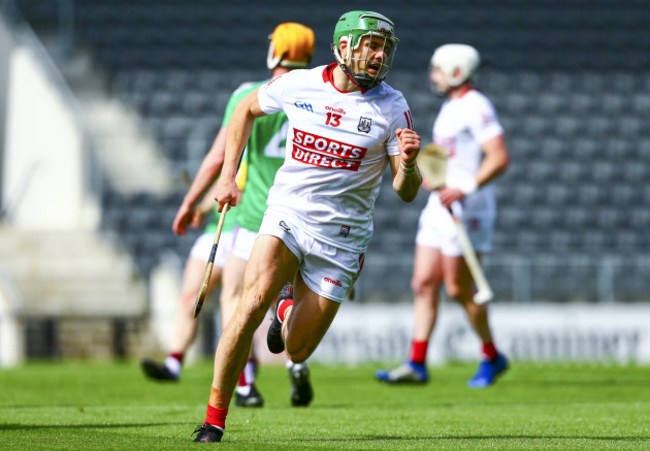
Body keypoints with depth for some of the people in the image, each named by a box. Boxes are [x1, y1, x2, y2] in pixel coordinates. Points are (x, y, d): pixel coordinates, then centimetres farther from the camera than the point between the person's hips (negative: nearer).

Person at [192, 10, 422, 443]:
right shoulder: (298, 85, -4)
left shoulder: (391, 107, -6)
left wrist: (408, 162, -29)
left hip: (341, 237, 0)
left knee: (297, 352, 3)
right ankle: (214, 419, -17)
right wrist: (228, 175, 10)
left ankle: (289, 314, 41)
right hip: (287, 214, 0)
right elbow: (247, 109, 17)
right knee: (253, 303, -25)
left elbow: (406, 192, -6)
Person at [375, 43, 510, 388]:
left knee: (458, 290, -4)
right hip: (439, 206, 10)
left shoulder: (476, 107, -13)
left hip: (466, 207, -10)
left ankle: (492, 356, 13)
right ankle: (417, 364, 3)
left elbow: (499, 158, -21)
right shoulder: (449, 108, 17)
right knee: (424, 284, 3)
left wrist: (464, 189, -26)